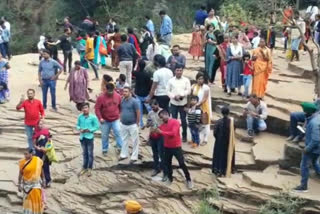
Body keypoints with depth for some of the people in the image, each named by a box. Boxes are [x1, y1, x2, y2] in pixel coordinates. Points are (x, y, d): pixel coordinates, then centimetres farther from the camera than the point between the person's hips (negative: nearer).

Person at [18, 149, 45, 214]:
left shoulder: (38, 160, -9)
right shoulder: (23, 162, -12)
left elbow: (41, 171, 4)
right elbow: (20, 174, -5)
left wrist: (43, 181, 10)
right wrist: (19, 185, -4)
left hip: (36, 183, 1)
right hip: (27, 184, -1)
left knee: (37, 198, 9)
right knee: (28, 199, 6)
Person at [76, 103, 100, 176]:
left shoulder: (93, 117, -14)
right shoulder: (80, 117, -3)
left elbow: (97, 127, -9)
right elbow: (78, 125, 8)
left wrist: (89, 130, -19)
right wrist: (80, 129, -12)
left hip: (90, 137, -4)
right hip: (82, 137, 4)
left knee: (90, 153, 6)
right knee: (84, 153, 17)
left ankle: (89, 169, 19)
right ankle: (84, 167, 30)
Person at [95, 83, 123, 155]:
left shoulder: (118, 96, -5)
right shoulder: (101, 97, -14)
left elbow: (120, 106, 10)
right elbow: (97, 108, -12)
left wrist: (119, 114, 9)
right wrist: (100, 118, -18)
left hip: (115, 120, 1)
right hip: (105, 121, -1)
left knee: (118, 133, -10)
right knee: (104, 135, 10)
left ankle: (121, 147, 0)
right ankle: (105, 149, 25)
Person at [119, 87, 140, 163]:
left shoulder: (134, 101, -14)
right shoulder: (122, 100, 4)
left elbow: (138, 112, -12)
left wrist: (137, 123, -10)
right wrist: (121, 120, 10)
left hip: (132, 125, -6)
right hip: (123, 124, 6)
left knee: (135, 141, 3)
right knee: (124, 140, 17)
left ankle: (134, 157, 12)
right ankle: (124, 155, 30)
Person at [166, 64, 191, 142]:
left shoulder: (186, 80, 0)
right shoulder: (171, 80, 2)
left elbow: (188, 90, -5)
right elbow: (168, 91, 0)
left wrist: (181, 95, -19)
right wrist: (174, 96, -15)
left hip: (183, 103, 0)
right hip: (173, 103, 1)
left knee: (183, 120, 6)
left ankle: (184, 136, 19)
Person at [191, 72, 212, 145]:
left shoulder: (206, 87, -11)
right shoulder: (193, 86, 4)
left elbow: (205, 99, -17)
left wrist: (198, 104, -26)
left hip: (204, 108, -4)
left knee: (204, 123, 1)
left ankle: (205, 139, 10)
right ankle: (198, 139, 20)